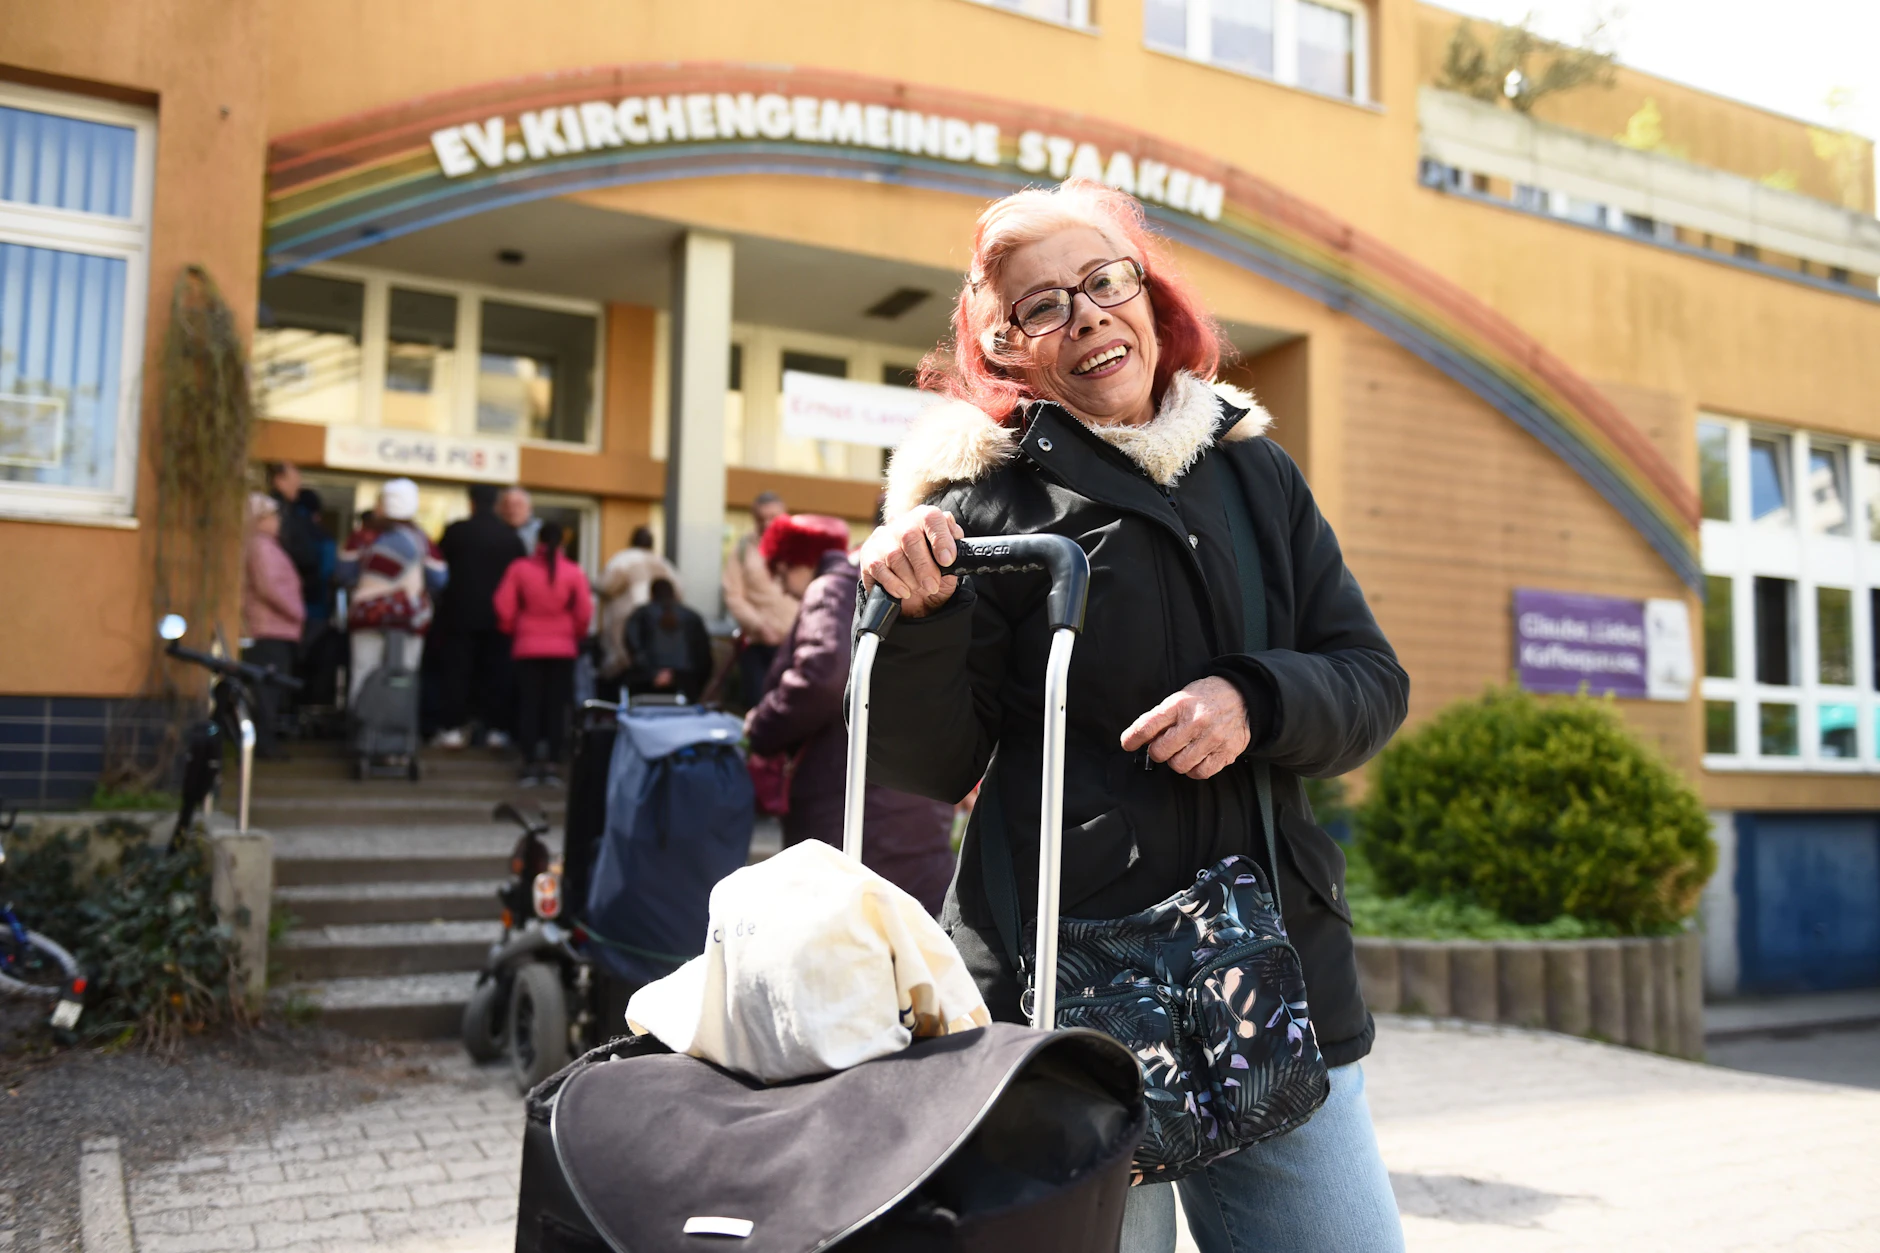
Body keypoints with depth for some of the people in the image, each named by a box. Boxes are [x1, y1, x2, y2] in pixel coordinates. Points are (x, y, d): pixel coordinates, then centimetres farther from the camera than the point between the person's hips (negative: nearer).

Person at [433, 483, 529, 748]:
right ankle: (496, 729, 6)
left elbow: (440, 566, 4)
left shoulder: (456, 530, -5)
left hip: (460, 612, -2)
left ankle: (453, 727, 2)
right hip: (498, 616, 2)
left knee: (455, 671, 4)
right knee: (495, 672, 6)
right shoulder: (512, 535, 0)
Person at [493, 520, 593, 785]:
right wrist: (576, 636, 12)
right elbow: (584, 613, -6)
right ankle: (551, 764, 6)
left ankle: (530, 764, 5)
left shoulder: (519, 569, -6)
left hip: (528, 647, 0)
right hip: (563, 649, 0)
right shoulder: (574, 572, -7)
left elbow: (504, 607, -5)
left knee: (529, 705, 7)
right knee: (556, 706, 7)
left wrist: (511, 630, 13)